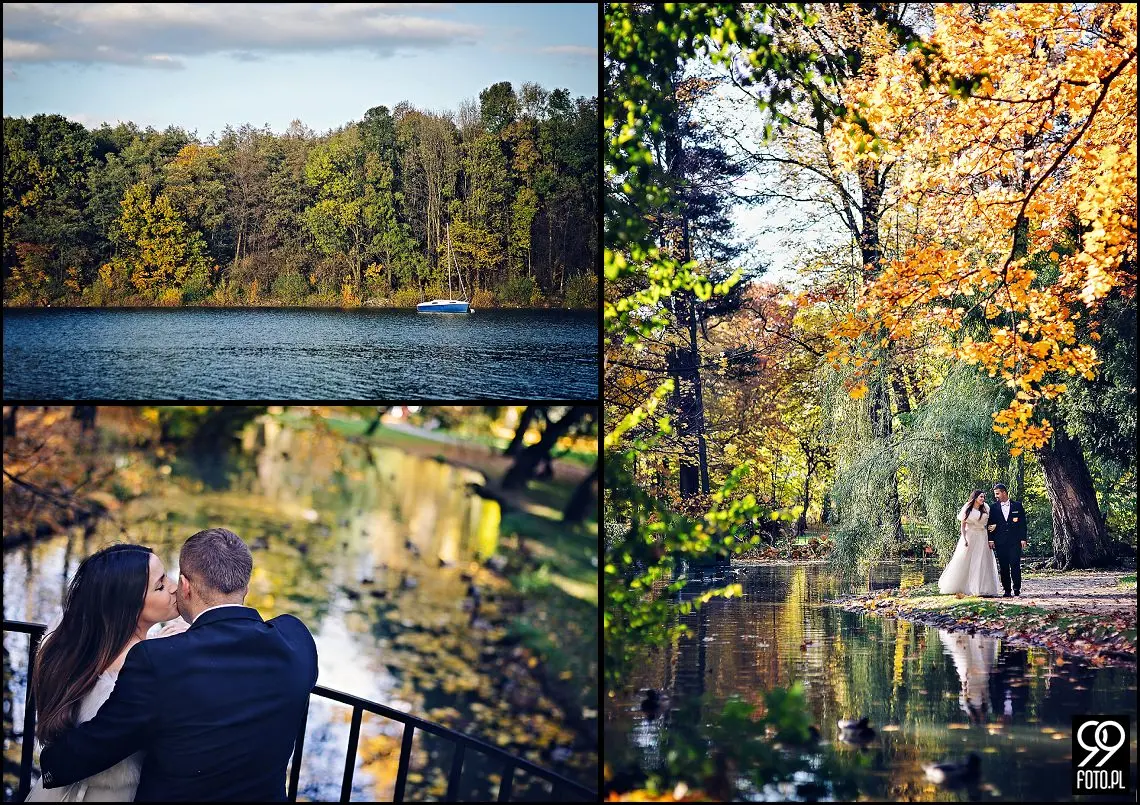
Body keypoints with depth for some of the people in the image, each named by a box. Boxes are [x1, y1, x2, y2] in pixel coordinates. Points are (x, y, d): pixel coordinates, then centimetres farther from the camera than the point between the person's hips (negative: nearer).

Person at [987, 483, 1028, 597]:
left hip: (1015, 541, -2)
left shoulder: (1017, 505, 6)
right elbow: (991, 524, 9)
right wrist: (991, 539, 0)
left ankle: (1017, 589, -1)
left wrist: (1023, 539, -1)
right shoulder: (994, 507, 9)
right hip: (1000, 542, 2)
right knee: (1004, 567, 1)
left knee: (1015, 565, -8)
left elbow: (1023, 523, 6)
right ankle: (1007, 590, 5)